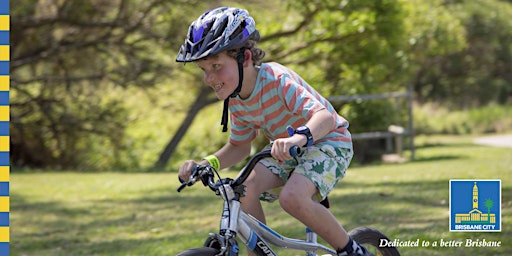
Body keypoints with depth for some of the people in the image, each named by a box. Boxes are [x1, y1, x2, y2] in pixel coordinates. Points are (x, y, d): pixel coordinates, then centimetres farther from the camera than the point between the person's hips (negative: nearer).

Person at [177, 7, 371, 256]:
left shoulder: (276, 80, -30)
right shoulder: (235, 100, -7)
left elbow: (325, 117, -40)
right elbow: (238, 146, 7)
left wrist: (299, 137, -62)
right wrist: (204, 165, -12)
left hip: (326, 141, -7)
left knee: (291, 198, -33)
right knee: (245, 189, -21)